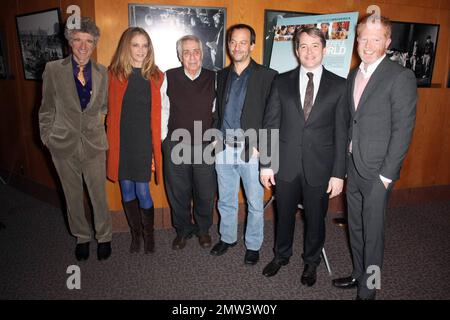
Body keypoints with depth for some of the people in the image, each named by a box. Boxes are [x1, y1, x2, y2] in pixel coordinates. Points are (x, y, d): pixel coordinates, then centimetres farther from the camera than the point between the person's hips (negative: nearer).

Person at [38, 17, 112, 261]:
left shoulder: (102, 72, 1)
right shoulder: (53, 69, -3)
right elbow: (47, 109, 3)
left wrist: (96, 127, 3)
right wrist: (46, 137, 3)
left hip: (94, 143, 0)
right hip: (64, 144, 0)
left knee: (99, 195, 6)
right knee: (73, 196, 13)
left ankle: (104, 237, 28)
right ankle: (81, 237, 34)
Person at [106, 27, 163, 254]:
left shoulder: (155, 77, -1)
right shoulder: (114, 74, -1)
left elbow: (159, 113, 0)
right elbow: (110, 112, 1)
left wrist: (158, 145, -4)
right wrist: (110, 141, -3)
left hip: (144, 142, -1)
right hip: (120, 142, 1)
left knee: (142, 192, 0)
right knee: (127, 191, 11)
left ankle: (148, 234, 25)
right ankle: (135, 233, 32)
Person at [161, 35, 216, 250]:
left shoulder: (213, 79, -1)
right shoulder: (169, 78, -1)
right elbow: (162, 111, 4)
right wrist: (163, 139, 4)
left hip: (205, 145, 0)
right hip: (175, 145, 0)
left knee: (205, 192, 10)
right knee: (178, 192, 12)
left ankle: (203, 229, 34)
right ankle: (183, 230, 33)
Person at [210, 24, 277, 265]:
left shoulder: (267, 76, -5)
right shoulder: (222, 75, 11)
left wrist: (261, 146, -12)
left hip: (251, 150, -4)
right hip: (224, 149, 4)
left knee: (255, 203, 8)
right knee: (225, 200, 16)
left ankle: (253, 245, 27)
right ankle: (227, 237, 36)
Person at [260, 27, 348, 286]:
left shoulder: (339, 85, -3)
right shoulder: (282, 82, 1)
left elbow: (341, 133, -4)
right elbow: (271, 125, 0)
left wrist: (338, 173, -6)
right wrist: (266, 164, -2)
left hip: (320, 167, -1)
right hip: (286, 165, 1)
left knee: (316, 218, 15)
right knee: (284, 215, 17)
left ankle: (312, 261, 40)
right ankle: (282, 255, 43)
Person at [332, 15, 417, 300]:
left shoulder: (401, 77, -11)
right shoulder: (354, 75, 10)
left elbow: (403, 129, -14)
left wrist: (387, 174, -15)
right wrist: (344, 163, 8)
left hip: (377, 170, -6)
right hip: (353, 166, 7)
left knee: (373, 231, 5)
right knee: (355, 227, 18)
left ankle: (368, 289, 23)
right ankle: (359, 274, 38)